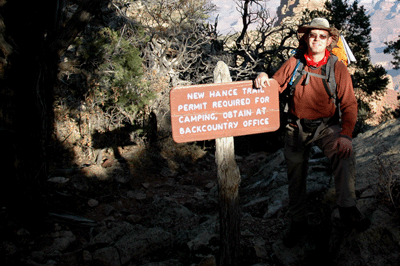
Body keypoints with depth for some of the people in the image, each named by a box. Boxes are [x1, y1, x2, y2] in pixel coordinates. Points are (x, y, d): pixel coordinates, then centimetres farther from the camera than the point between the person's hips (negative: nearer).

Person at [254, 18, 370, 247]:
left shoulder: (338, 68, -3)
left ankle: (347, 208, -20)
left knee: (345, 153, -31)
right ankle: (298, 222, 19)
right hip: (298, 127, 2)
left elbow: (349, 105, -7)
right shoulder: (294, 64, 0)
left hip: (327, 126, -2)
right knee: (296, 176, 1)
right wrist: (263, 79, -20)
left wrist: (346, 134, -22)